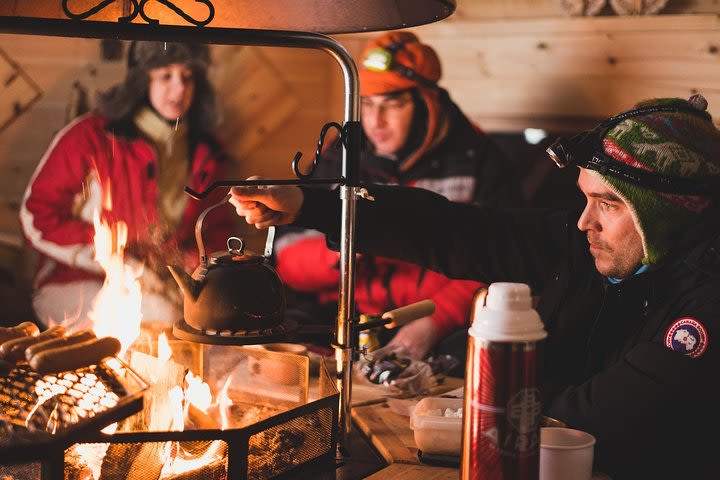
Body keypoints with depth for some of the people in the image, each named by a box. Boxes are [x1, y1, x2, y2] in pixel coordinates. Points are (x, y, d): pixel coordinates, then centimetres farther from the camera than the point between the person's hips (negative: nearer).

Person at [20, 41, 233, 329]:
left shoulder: (204, 154, 10)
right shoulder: (90, 138, -5)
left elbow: (217, 229, 20)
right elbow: (35, 219, -6)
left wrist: (192, 261, -5)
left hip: (166, 287, 5)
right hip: (79, 283, -5)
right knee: (161, 314, -34)